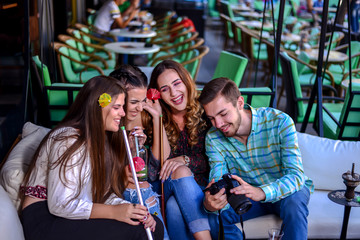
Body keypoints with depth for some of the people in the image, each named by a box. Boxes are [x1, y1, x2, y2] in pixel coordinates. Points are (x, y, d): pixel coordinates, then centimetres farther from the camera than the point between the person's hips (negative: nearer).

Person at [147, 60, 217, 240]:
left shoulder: (204, 113, 2)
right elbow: (153, 175, -8)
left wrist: (185, 159, -20)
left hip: (201, 188, -1)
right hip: (168, 190, 1)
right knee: (180, 171, -32)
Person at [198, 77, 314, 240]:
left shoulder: (280, 122, -24)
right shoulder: (213, 138, -13)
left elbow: (296, 175, -30)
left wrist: (262, 192, -50)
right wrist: (209, 204, -45)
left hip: (287, 190, -2)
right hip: (248, 196, 3)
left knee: (293, 203, -36)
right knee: (217, 214, -23)